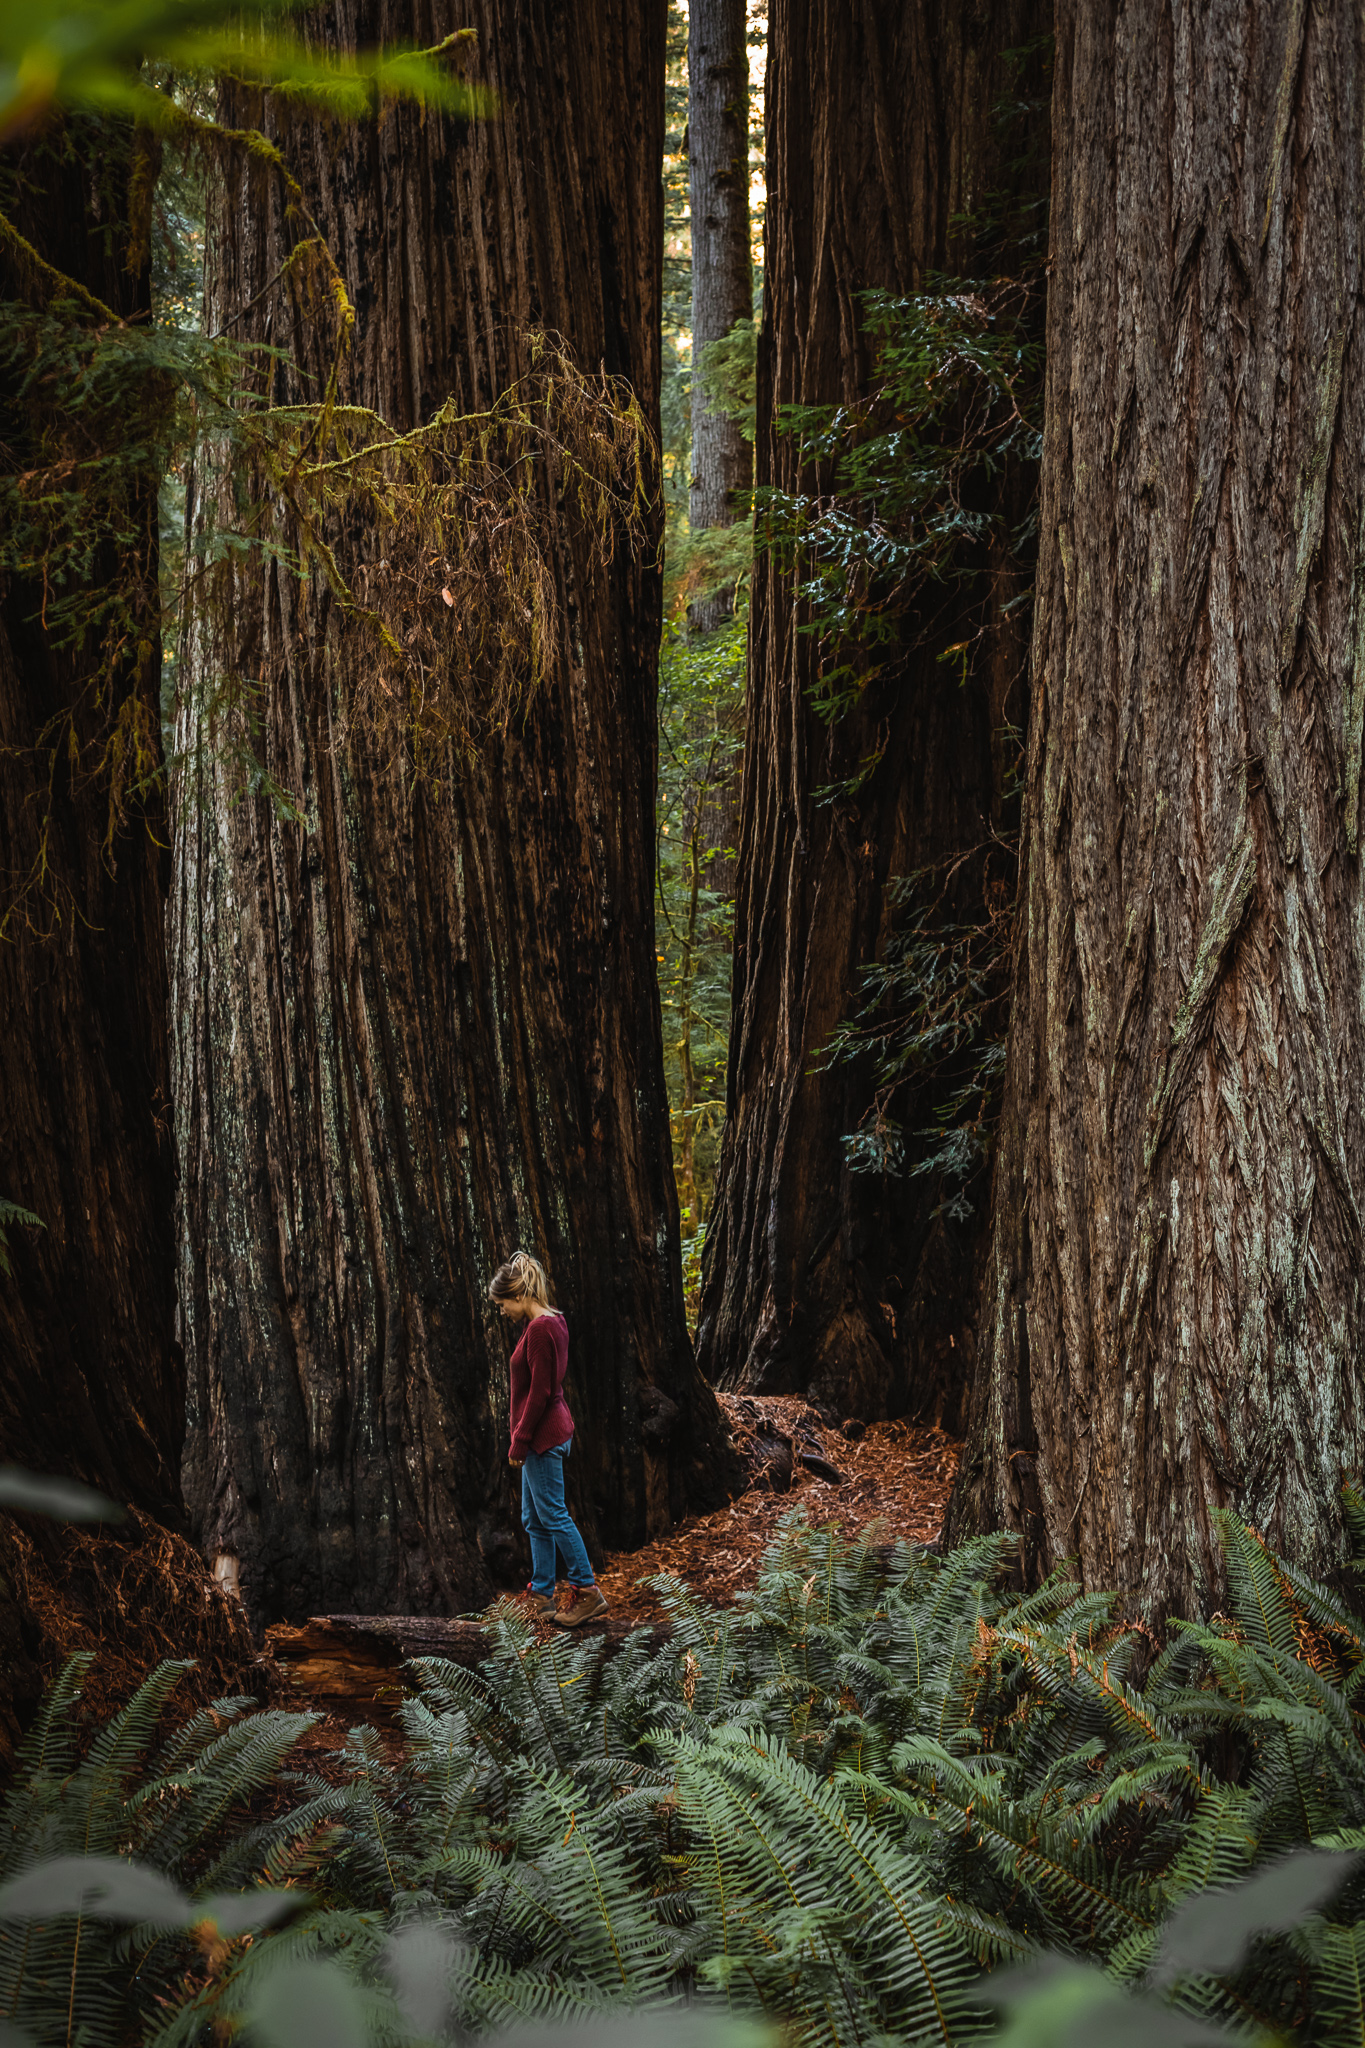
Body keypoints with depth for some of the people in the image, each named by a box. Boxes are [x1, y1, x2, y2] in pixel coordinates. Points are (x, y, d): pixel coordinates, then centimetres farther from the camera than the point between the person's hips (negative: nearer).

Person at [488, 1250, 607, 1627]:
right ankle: (541, 1596, 18)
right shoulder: (549, 1322, 11)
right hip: (547, 1432, 10)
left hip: (543, 1435, -10)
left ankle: (588, 1592, 1)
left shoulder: (541, 1329, -20)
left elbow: (539, 1392, -22)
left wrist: (519, 1440, -16)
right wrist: (522, 1437, 19)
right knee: (534, 1518, 13)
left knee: (553, 1514, -4)